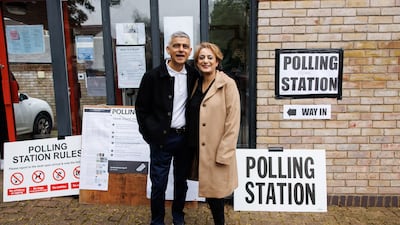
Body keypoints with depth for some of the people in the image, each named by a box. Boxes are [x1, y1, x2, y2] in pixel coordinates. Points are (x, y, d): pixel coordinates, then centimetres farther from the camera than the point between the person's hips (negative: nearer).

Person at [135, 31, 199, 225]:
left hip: (186, 138, 3)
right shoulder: (153, 76, -8)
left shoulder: (193, 75, 0)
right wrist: (150, 135, -5)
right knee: (159, 184, 6)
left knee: (181, 181, 17)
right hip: (162, 139, -3)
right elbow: (141, 108, -3)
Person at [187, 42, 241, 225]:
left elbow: (233, 122, -13)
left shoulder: (227, 84, -10)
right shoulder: (196, 84, 9)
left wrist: (223, 153, -16)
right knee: (208, 190, 15)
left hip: (217, 150, -6)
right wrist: (191, 144, 11)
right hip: (199, 149, 6)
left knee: (215, 191, 4)